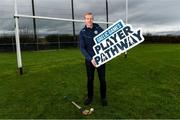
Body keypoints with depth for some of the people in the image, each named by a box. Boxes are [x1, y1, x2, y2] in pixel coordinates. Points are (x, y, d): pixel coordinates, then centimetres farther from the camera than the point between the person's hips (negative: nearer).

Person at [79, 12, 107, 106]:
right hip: (89, 59, 0)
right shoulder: (82, 32, -2)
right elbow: (82, 48, -7)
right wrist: (90, 59, -19)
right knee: (90, 79, 10)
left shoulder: (99, 29, 0)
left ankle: (103, 97, 24)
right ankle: (90, 97, 29)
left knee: (102, 79, 6)